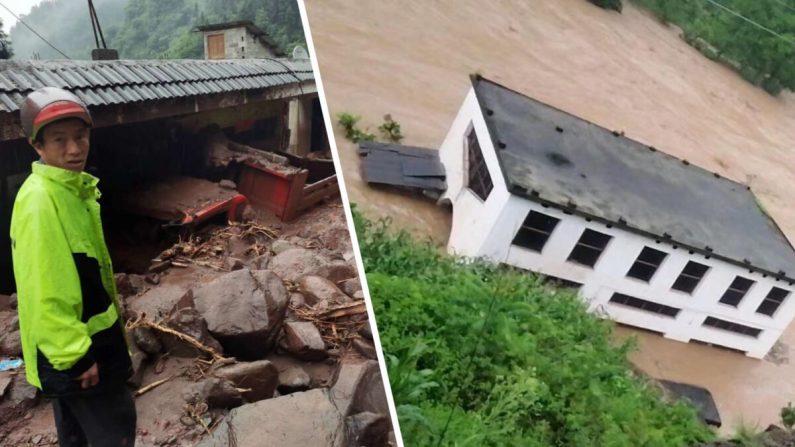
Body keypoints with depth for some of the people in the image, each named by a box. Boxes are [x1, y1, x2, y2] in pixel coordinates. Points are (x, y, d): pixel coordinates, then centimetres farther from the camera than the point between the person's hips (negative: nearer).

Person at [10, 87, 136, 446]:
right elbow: (44, 294, -27)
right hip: (71, 347, -9)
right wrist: (76, 354, -24)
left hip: (80, 338, 10)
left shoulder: (74, 188, 6)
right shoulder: (39, 200, -25)